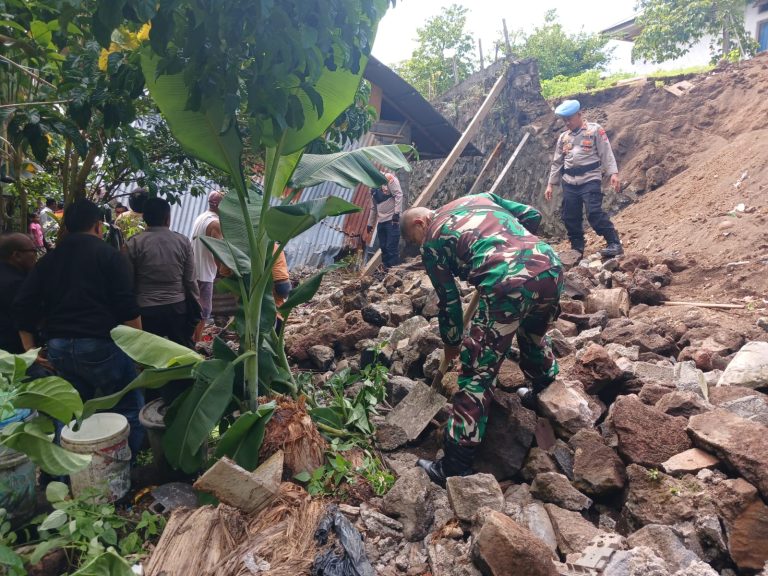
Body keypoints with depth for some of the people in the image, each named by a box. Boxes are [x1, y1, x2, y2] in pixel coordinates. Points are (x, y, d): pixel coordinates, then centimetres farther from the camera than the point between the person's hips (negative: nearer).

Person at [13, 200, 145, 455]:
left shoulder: (48, 260, 14)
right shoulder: (109, 255, -2)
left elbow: (22, 307, 12)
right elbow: (127, 308, -11)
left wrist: (30, 350, 18)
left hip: (58, 348, 6)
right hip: (101, 345, -6)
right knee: (129, 410, 5)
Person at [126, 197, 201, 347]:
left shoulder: (134, 243, -5)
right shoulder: (183, 242, -2)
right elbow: (190, 280, -1)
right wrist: (196, 310, 10)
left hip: (146, 310, -1)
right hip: (178, 307, 1)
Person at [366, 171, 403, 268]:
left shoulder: (389, 178, -5)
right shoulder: (373, 188, 18)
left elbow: (399, 194, -13)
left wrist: (396, 212, -20)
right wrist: (370, 224, 22)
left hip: (392, 219, -7)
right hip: (381, 221, 8)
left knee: (392, 248, -11)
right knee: (384, 248, 7)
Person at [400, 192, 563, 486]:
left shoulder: (432, 241, 13)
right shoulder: (479, 197, 27)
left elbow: (449, 299, 15)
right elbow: (532, 215, 25)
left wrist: (451, 343, 29)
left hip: (508, 285, -6)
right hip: (550, 266, 7)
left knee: (478, 374, 2)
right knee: (534, 334, 36)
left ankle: (455, 467, 9)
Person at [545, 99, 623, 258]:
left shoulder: (595, 130, 3)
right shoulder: (563, 137, 17)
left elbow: (606, 153, -3)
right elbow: (557, 162, 21)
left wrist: (613, 173, -15)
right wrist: (550, 184, 17)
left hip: (590, 180, -5)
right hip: (569, 183, 5)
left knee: (594, 213, -18)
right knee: (570, 217, 3)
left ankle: (615, 244, -12)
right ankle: (577, 249, 16)